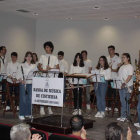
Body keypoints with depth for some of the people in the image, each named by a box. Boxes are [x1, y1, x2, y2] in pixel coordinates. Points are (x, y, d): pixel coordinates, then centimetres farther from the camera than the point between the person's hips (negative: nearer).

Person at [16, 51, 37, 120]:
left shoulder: (34, 66, 9)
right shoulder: (21, 66, 2)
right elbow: (18, 76, 0)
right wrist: (21, 81, -14)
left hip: (31, 84, 3)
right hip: (23, 84, -3)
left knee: (30, 99, 3)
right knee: (23, 99, -4)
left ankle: (28, 113, 15)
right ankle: (21, 114, 3)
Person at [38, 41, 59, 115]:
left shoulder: (54, 57, 12)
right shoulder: (42, 57, 12)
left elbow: (57, 68, 7)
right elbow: (39, 67, 9)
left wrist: (51, 68, -10)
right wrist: (43, 70, -12)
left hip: (51, 77, 0)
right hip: (43, 76, 0)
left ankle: (49, 108, 9)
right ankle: (42, 108, 0)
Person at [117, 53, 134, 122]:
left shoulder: (130, 66, -7)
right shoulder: (122, 66, 18)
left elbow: (130, 76, -16)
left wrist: (124, 83, -25)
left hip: (127, 86, -8)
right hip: (121, 86, 8)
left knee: (126, 101, -4)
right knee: (122, 101, 10)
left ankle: (126, 116, 2)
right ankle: (122, 116, 17)